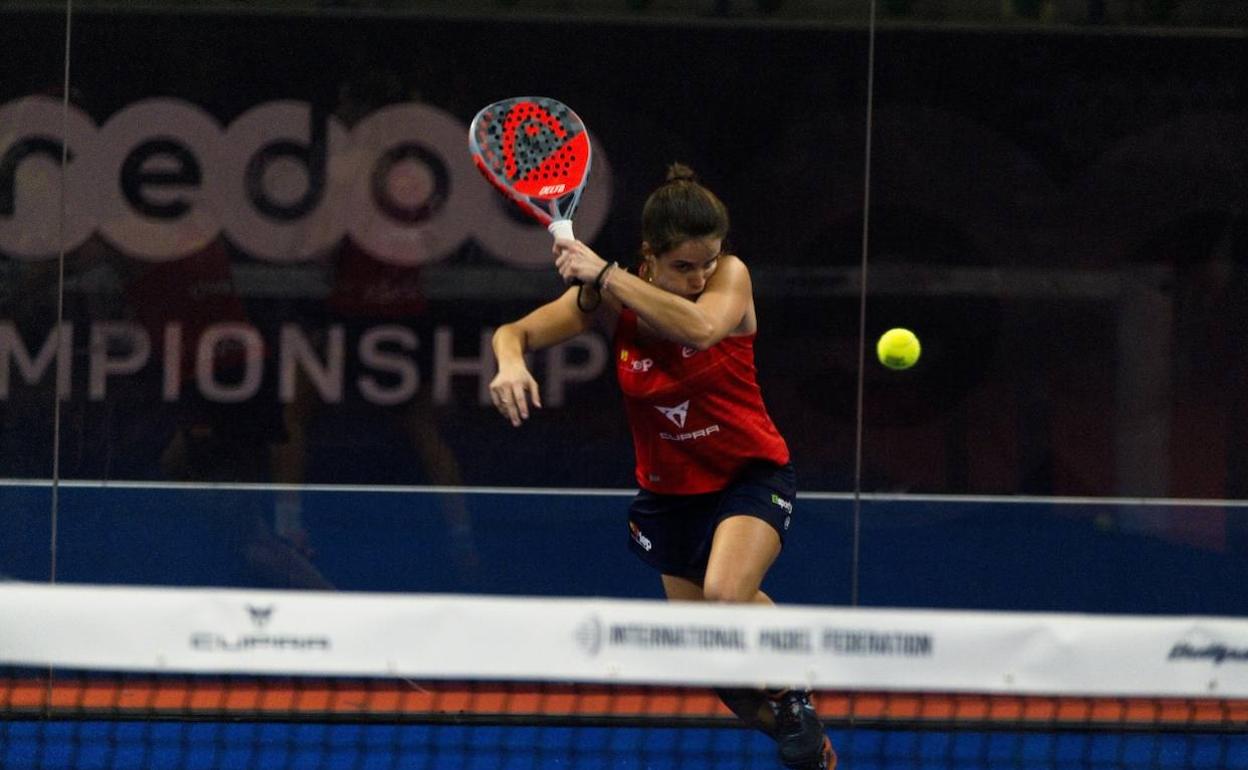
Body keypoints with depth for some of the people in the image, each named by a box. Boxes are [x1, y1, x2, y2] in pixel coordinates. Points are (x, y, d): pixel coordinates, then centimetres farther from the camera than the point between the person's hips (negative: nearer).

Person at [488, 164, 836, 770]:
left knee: (725, 593, -32)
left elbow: (700, 327, -40)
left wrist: (606, 274, -38)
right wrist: (510, 362, -36)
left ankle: (793, 698, -5)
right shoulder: (609, 299, -12)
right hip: (669, 488, 4)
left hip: (751, 474, -4)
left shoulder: (729, 277, -18)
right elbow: (514, 332, -12)